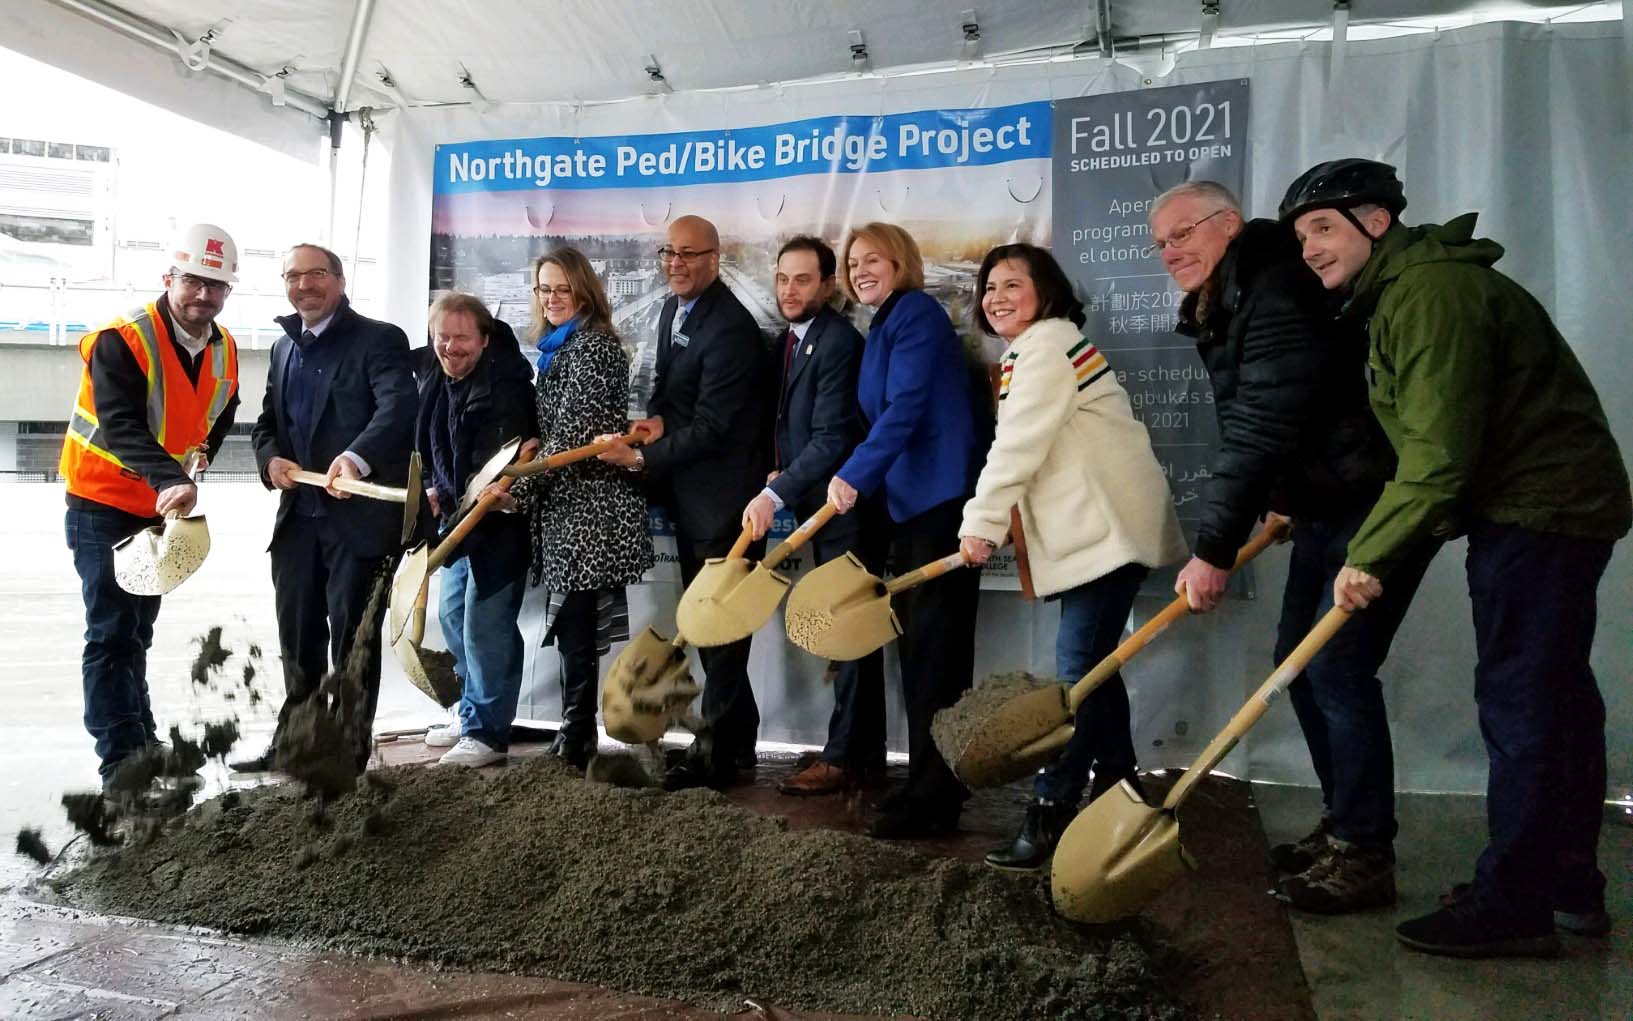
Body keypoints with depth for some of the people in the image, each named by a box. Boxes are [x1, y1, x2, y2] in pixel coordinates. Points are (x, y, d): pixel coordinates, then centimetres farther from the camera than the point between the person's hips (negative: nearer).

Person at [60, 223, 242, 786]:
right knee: (112, 632, -9)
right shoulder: (121, 340, -22)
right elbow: (121, 425, -34)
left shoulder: (224, 349, 0)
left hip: (163, 507, 7)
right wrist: (169, 479, -48)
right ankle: (121, 765, -4)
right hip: (102, 505, -7)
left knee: (138, 629, 20)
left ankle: (140, 739, 35)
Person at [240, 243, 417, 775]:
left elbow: (398, 407, -23)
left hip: (362, 515, -7)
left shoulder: (379, 339, -7)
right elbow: (267, 422, 21)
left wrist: (357, 458, -40)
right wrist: (271, 458, -2)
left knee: (351, 635, 1)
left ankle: (348, 752, 14)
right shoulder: (284, 347, 17)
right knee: (297, 635, 16)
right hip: (298, 515, 7)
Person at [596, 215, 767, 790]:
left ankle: (717, 752, 10)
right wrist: (657, 420, -1)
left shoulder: (730, 328, -19)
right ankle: (737, 739, 30)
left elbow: (710, 426, -22)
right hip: (689, 499, 10)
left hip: (723, 500, -10)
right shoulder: (673, 310, 11)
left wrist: (642, 458, -19)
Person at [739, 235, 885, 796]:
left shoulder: (838, 341, -16)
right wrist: (779, 474, 3)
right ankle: (863, 751, 23)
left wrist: (775, 494, -24)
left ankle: (847, 756, 6)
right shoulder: (789, 340, 13)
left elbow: (832, 438, -23)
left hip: (844, 507, -9)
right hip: (818, 505, 9)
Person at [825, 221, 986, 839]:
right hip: (909, 501, 10)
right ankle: (932, 783, 23)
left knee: (934, 648, -7)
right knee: (918, 645, 13)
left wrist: (854, 475, -21)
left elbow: (906, 407, -19)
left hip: (941, 499, -10)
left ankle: (933, 800, 0)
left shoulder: (916, 314, -8)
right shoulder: (884, 326, 20)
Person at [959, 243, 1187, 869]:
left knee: (1078, 669, -12)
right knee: (1092, 663, 14)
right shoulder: (1027, 353, 22)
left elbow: (1017, 445, -18)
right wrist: (994, 523, 10)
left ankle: (1051, 811, -10)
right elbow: (1027, 446, 19)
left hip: (1108, 528, -11)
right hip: (1088, 528, 11)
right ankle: (1118, 786, 25)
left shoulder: (1047, 344, -10)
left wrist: (981, 524, -16)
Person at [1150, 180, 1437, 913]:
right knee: (1298, 661, 11)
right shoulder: (1221, 310, 8)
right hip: (1323, 507, 10)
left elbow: (1261, 431, -28)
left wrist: (1214, 550, -27)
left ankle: (1365, 855, 2)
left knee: (1338, 667, -11)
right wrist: (1282, 499, 12)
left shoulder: (1277, 298, -23)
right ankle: (1341, 825, 25)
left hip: (1381, 504, -10)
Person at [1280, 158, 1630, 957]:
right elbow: (1430, 440, 16)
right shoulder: (1399, 294, 15)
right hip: (1549, 508, 11)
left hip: (1539, 514, -11)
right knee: (1554, 698, 15)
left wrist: (1370, 555, -18)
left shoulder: (1429, 292, -18)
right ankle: (1566, 885, 26)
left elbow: (1439, 452, -25)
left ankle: (1514, 904, 3)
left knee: (1519, 702, -6)